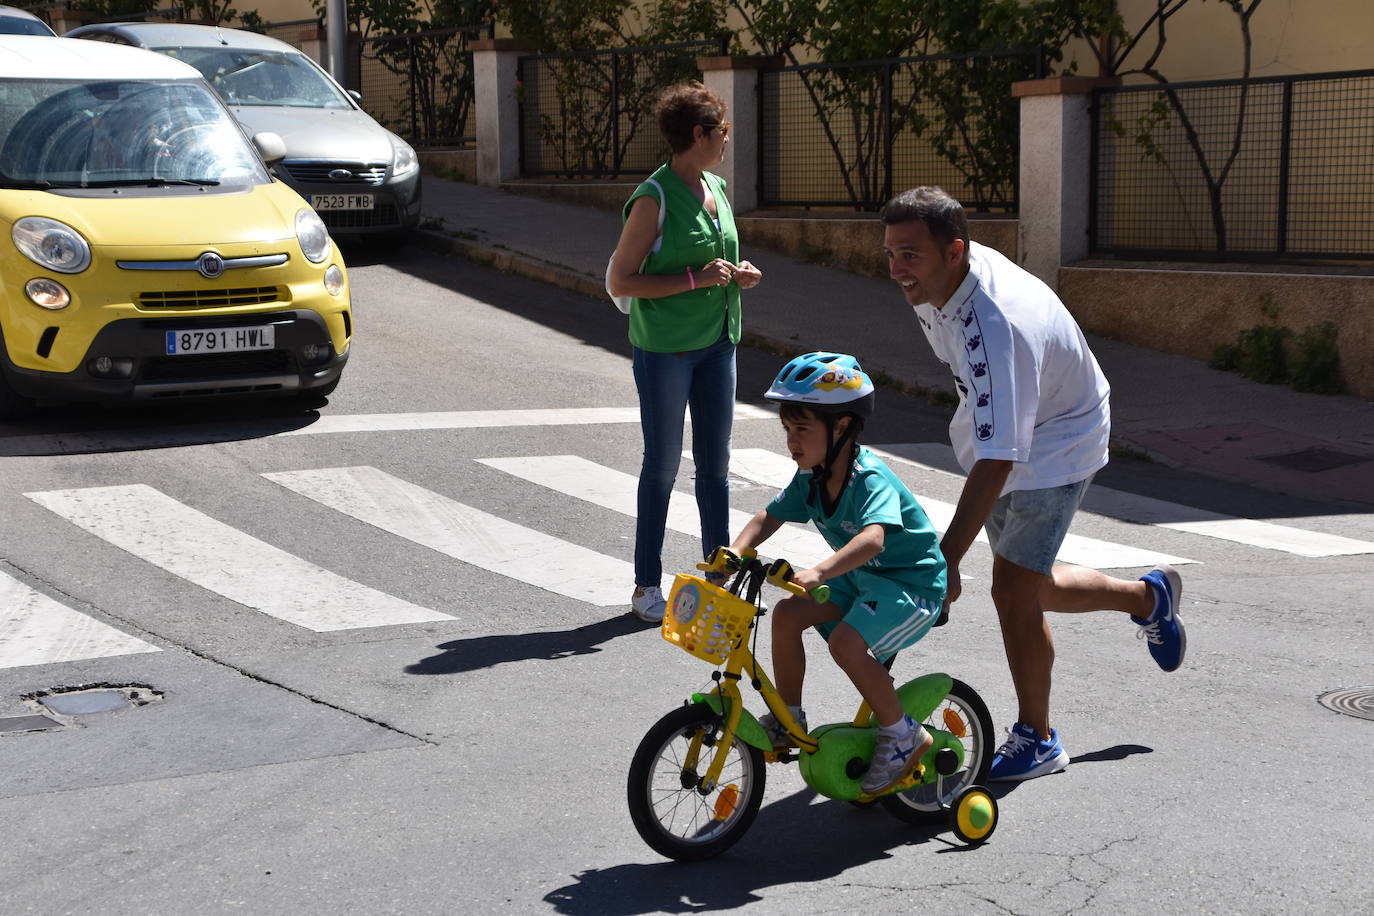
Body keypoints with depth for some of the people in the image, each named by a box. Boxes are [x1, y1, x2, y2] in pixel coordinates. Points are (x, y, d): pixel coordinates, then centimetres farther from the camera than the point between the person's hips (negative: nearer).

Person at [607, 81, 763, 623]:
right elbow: (620, 281, -14)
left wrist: (739, 275, 2)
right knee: (663, 465, 1)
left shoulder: (716, 188, 10)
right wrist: (696, 279, -21)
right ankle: (647, 585, 12)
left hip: (717, 342, 7)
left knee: (715, 462, 11)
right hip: (664, 348, -7)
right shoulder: (653, 199, -13)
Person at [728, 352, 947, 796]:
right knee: (786, 614, -7)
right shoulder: (811, 478, -2)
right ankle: (788, 719, 9)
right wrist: (736, 551, -18)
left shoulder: (871, 479, -28)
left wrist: (819, 571, -58)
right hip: (860, 577, 8)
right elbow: (769, 517, 3)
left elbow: (873, 538, -44)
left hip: (912, 583, -8)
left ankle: (903, 735, -8)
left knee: (846, 643, -28)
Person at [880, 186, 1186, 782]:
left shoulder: (995, 325, -41)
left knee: (1013, 591, -11)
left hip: (1054, 446, -8)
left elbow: (997, 459, -43)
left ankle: (1037, 739, 8)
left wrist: (946, 559, -44)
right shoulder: (936, 281, -14)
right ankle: (1147, 597, 39)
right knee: (1027, 586, 14)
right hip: (1000, 433, 8)